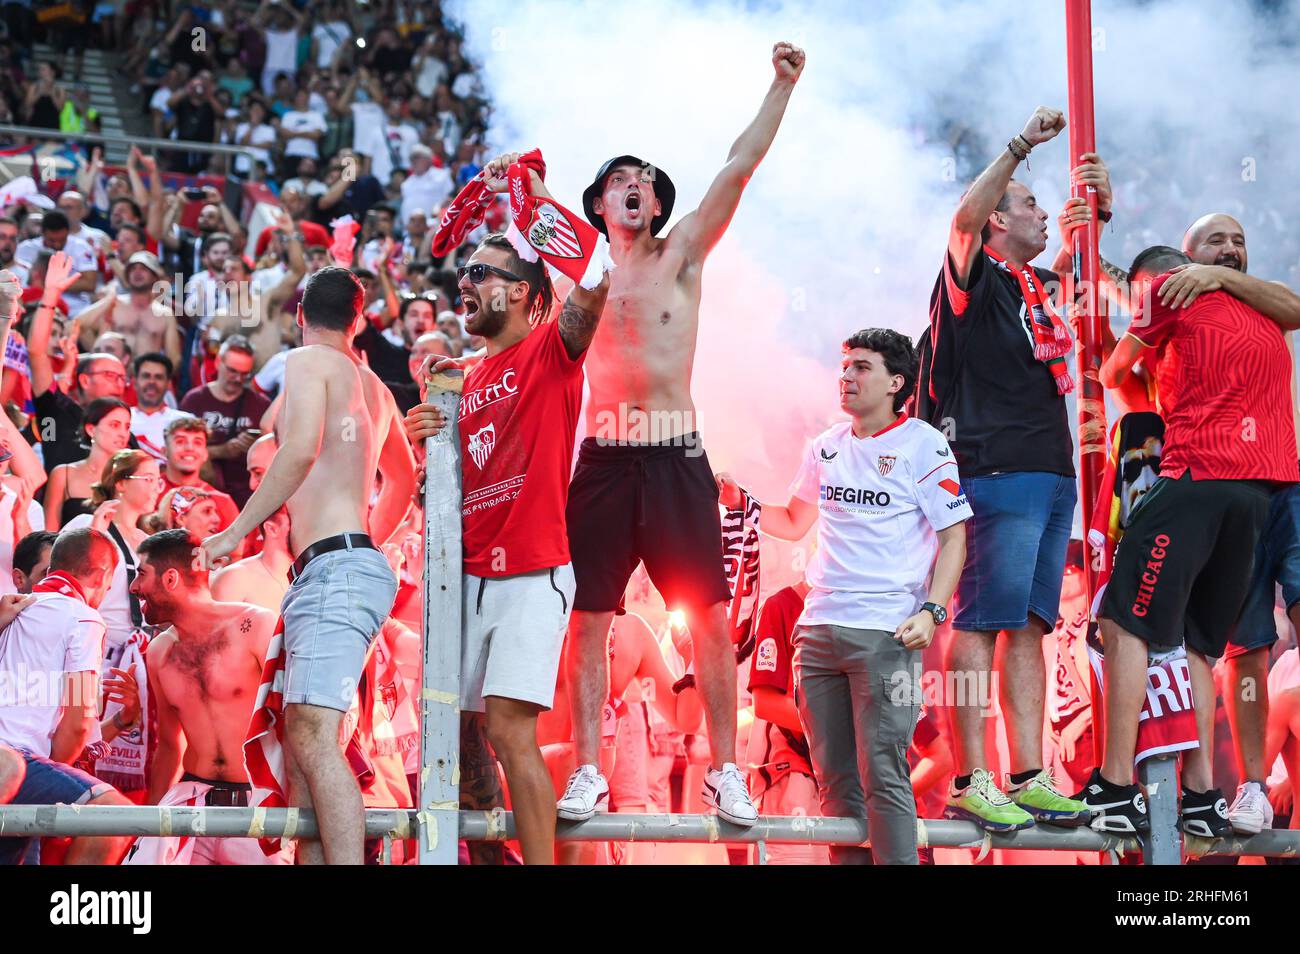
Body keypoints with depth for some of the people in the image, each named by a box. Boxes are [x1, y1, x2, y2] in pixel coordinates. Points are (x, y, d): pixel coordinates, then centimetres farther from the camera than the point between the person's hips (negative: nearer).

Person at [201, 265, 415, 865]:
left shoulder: (307, 361, 0)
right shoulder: (372, 385, 25)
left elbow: (300, 449, -18)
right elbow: (404, 476, 40)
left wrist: (236, 533, -13)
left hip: (332, 567, -9)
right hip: (362, 561, 9)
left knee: (314, 736, -20)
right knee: (301, 740, 8)